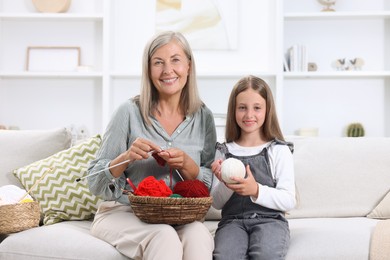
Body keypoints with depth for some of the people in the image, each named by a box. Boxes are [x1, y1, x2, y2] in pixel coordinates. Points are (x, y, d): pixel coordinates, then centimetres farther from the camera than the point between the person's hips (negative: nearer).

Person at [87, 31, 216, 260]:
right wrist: (127, 157, -20)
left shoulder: (203, 118, 4)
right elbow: (96, 183, -1)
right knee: (164, 237, -34)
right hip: (122, 213, -2)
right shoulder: (130, 112, -5)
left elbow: (209, 186, 6)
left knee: (198, 235, -31)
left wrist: (186, 165, -14)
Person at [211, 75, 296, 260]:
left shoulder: (279, 150, 4)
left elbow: (289, 201, -3)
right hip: (233, 219, 1)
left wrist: (256, 190, -21)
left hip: (270, 219, -1)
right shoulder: (224, 151, 11)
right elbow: (216, 203, 11)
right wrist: (226, 185, -11)